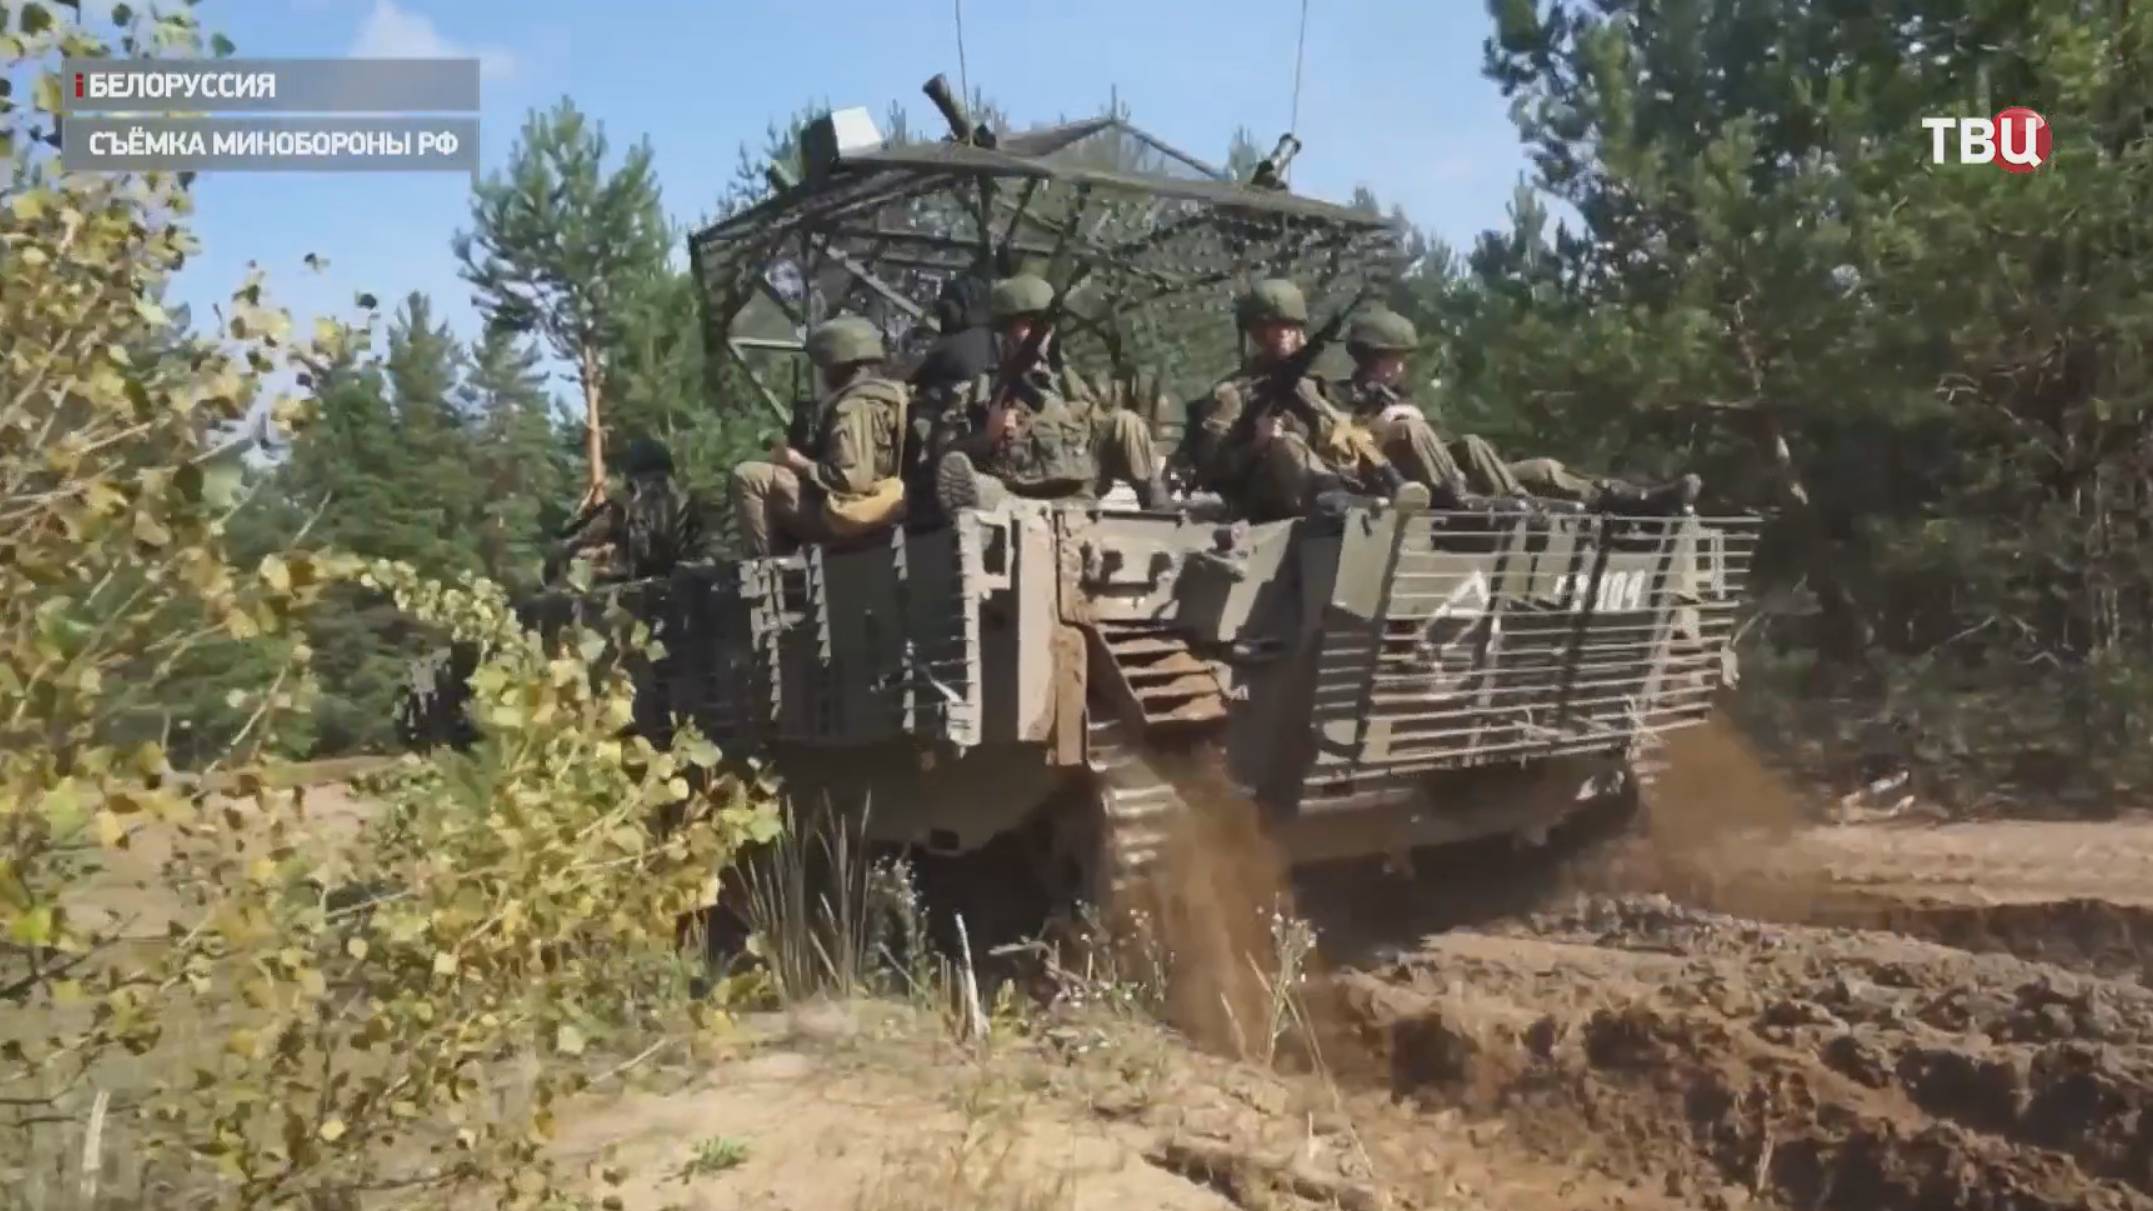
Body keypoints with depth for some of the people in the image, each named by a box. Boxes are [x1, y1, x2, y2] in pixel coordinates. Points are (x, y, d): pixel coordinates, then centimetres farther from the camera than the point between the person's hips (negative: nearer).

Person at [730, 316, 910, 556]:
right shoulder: (885, 394, 14)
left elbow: (849, 479, -27)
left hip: (846, 512, -11)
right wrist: (802, 456, 9)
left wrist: (799, 463, -12)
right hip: (861, 507, 11)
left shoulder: (854, 406, -18)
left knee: (748, 476, -13)